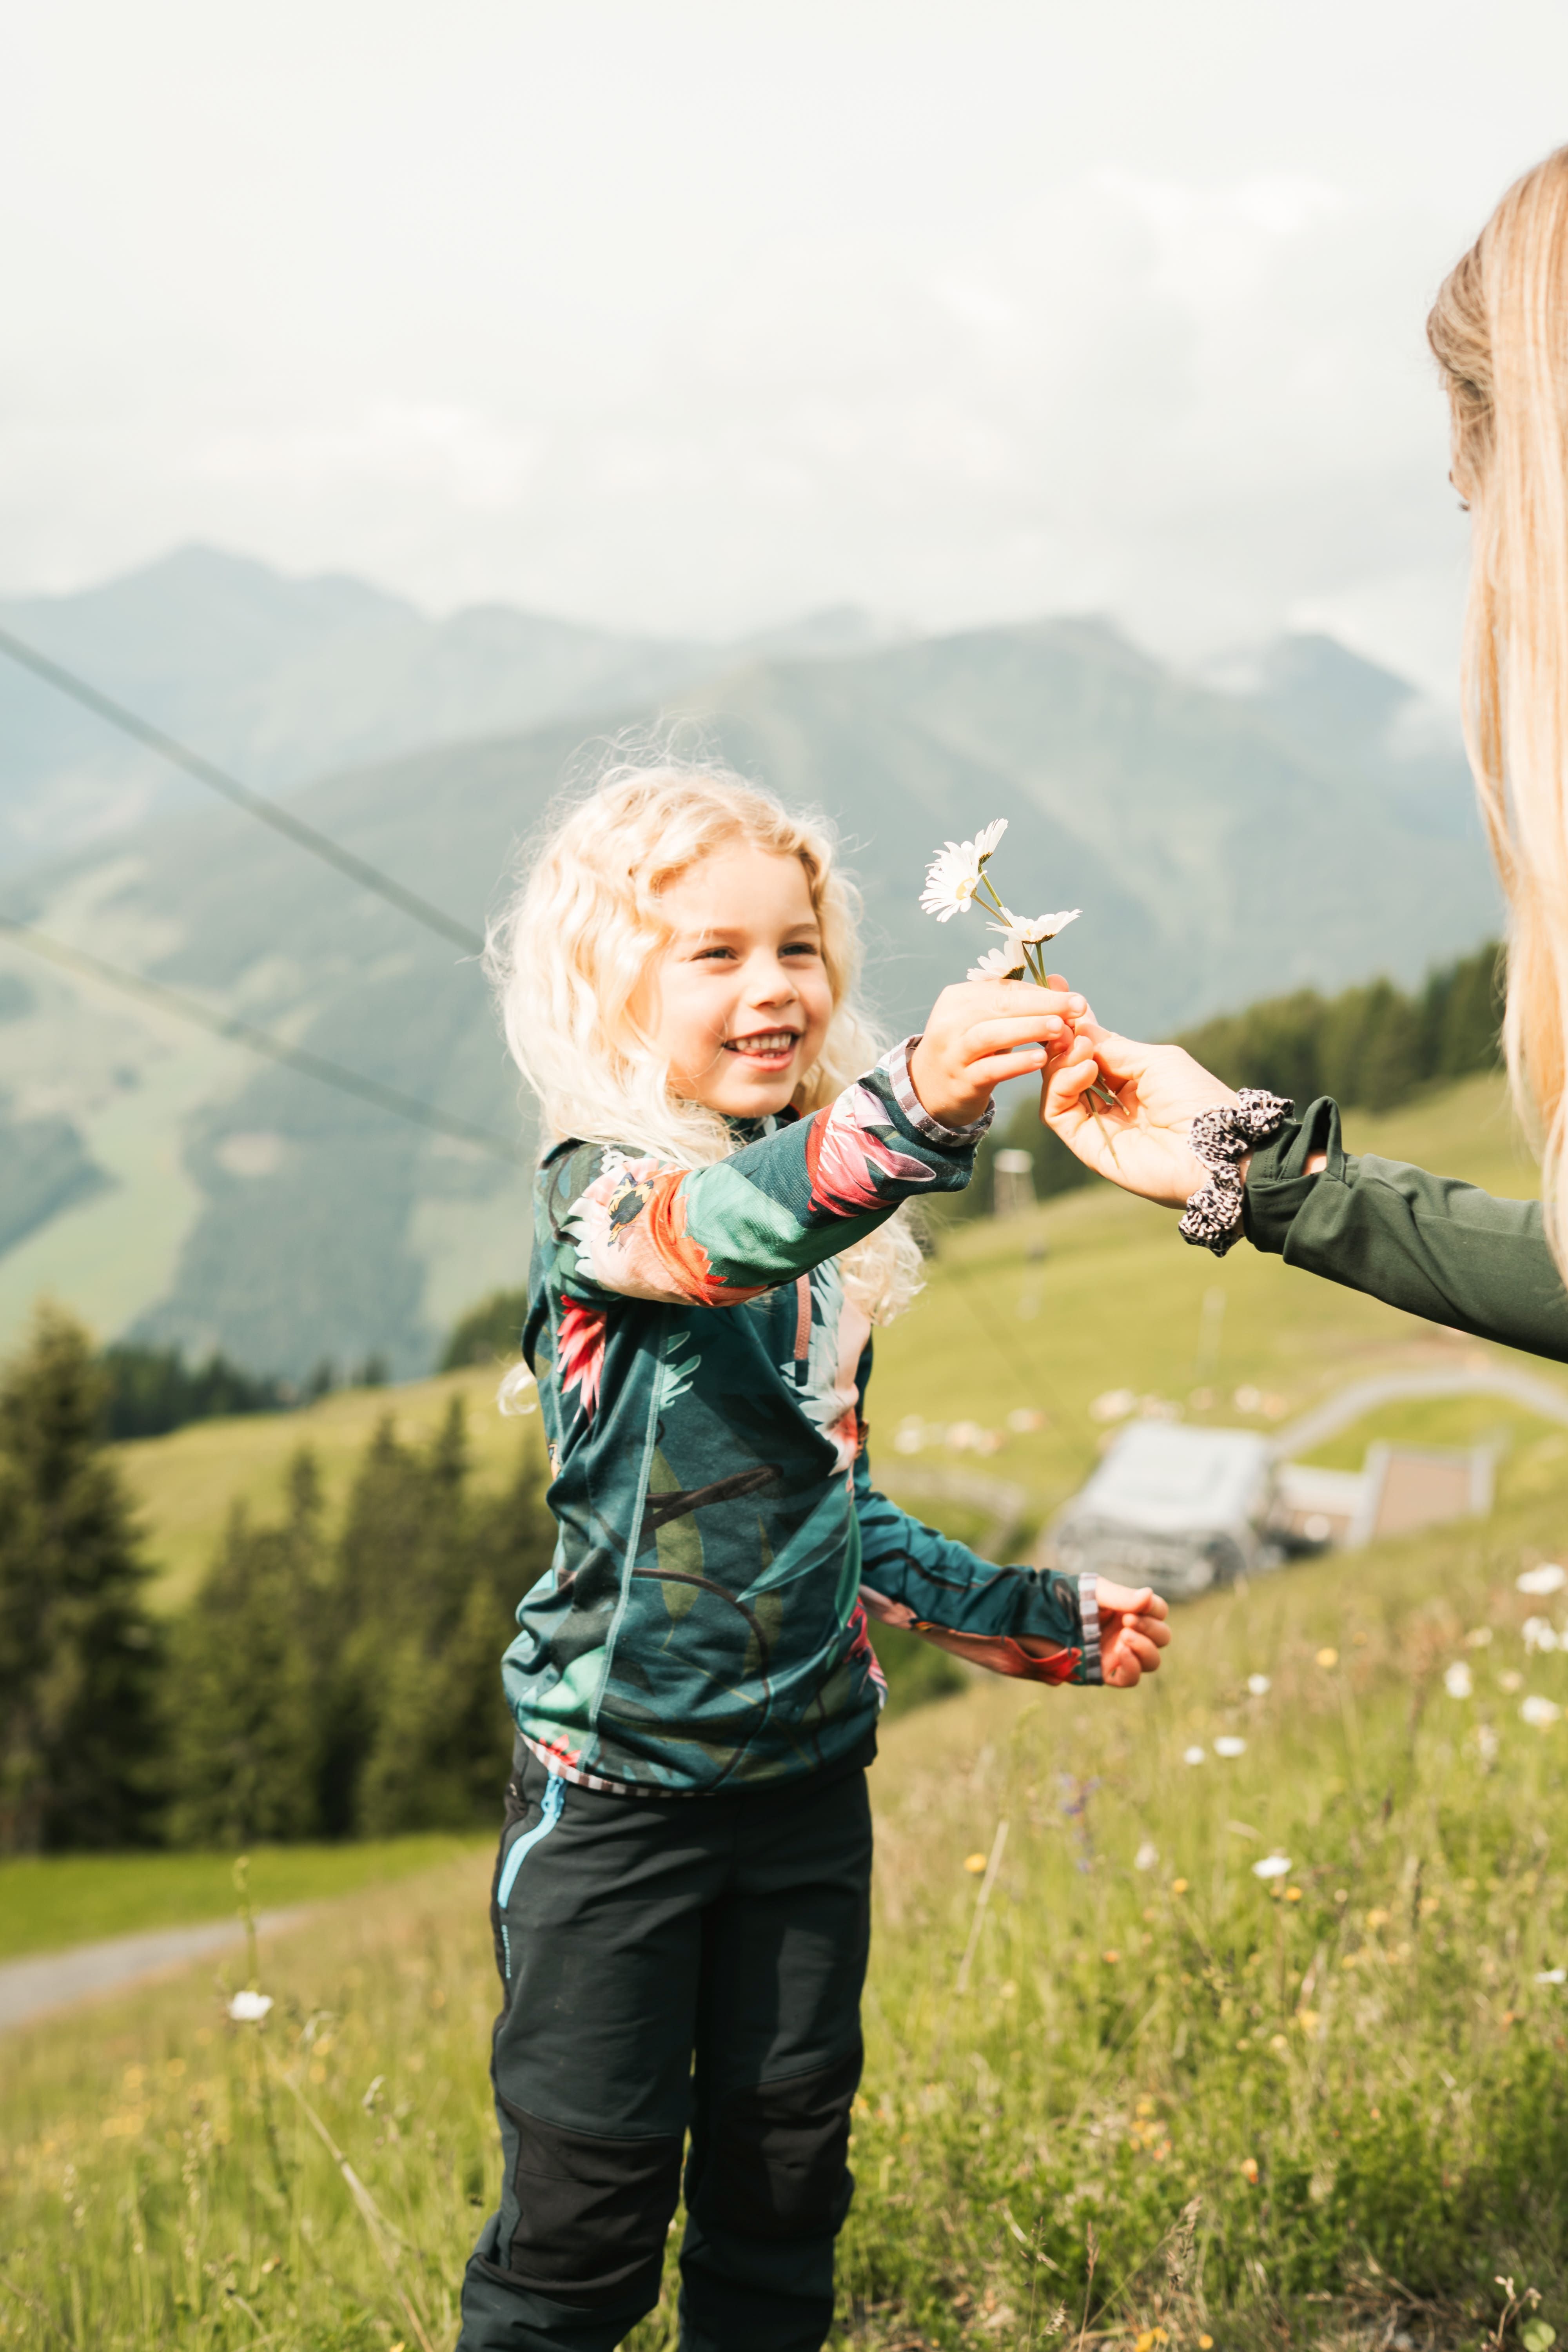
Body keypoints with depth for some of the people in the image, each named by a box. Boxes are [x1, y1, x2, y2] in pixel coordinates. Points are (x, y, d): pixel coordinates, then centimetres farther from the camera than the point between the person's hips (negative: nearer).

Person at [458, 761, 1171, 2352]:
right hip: (614, 1786, -6)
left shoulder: (832, 1237, 6)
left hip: (808, 1776, 6)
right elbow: (721, 1234, -41)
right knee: (590, 2187, 3)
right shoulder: (598, 1194, -15)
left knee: (786, 2160, 15)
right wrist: (913, 1110, -58)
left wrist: (1045, 1623, 15)